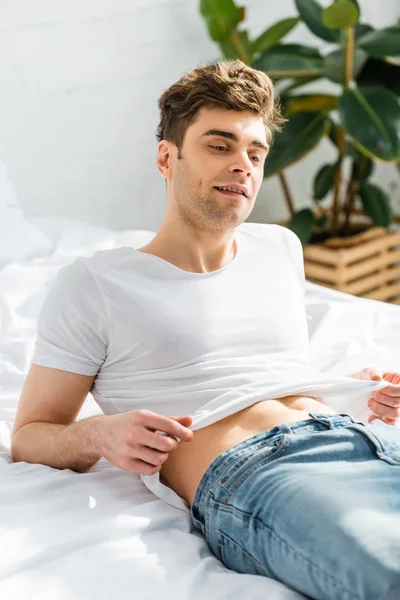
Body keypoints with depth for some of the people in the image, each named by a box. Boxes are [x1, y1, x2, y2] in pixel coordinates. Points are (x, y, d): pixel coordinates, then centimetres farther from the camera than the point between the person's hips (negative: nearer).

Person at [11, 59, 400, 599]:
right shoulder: (92, 284, 10)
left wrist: (356, 391, 15)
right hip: (246, 473, -6)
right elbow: (29, 437, 12)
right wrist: (101, 436, -10)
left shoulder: (280, 247, 27)